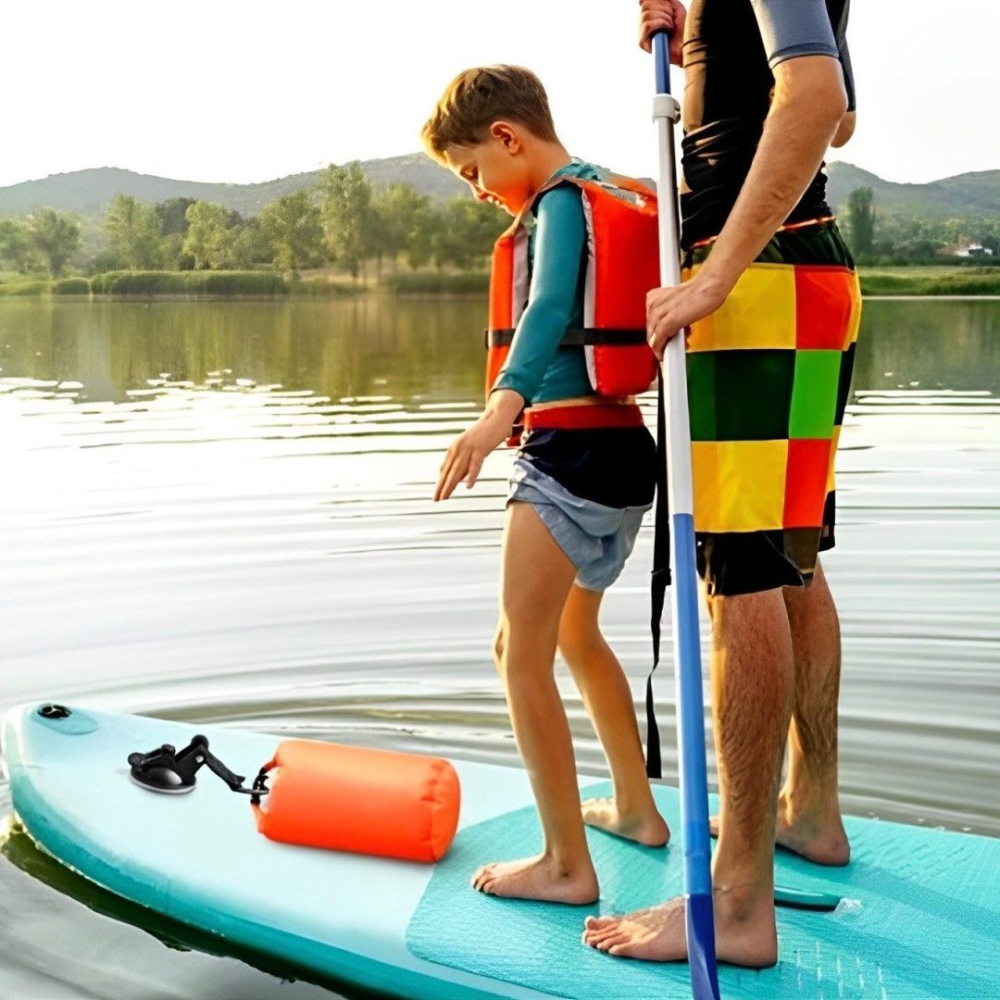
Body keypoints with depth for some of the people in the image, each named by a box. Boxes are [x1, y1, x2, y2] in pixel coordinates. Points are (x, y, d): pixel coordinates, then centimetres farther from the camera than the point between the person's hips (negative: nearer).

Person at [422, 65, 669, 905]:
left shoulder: (561, 197, -10)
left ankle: (566, 865, -1)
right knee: (575, 633, 24)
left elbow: (551, 306, -28)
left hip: (571, 448, -10)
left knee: (522, 651, -6)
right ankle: (636, 807, 36)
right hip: (624, 445, 10)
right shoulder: (607, 190, 18)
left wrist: (502, 406, -42)